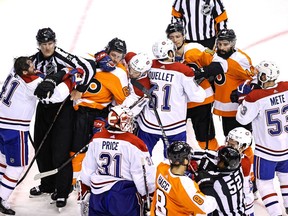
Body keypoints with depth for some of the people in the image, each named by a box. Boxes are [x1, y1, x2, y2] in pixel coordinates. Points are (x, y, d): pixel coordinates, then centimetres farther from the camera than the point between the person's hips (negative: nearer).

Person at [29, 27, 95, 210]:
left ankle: (62, 192, 6)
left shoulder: (63, 57, -17)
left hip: (63, 108, -7)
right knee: (41, 148, 15)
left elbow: (89, 67, -24)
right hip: (43, 107, 7)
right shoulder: (35, 60, 1)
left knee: (60, 152, -7)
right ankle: (47, 185, 35)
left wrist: (80, 89, -20)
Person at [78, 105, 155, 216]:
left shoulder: (96, 139, 1)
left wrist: (84, 190, 24)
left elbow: (87, 170, 10)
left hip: (98, 194, 4)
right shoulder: (134, 143, -14)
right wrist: (149, 196, 2)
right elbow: (145, 175, -11)